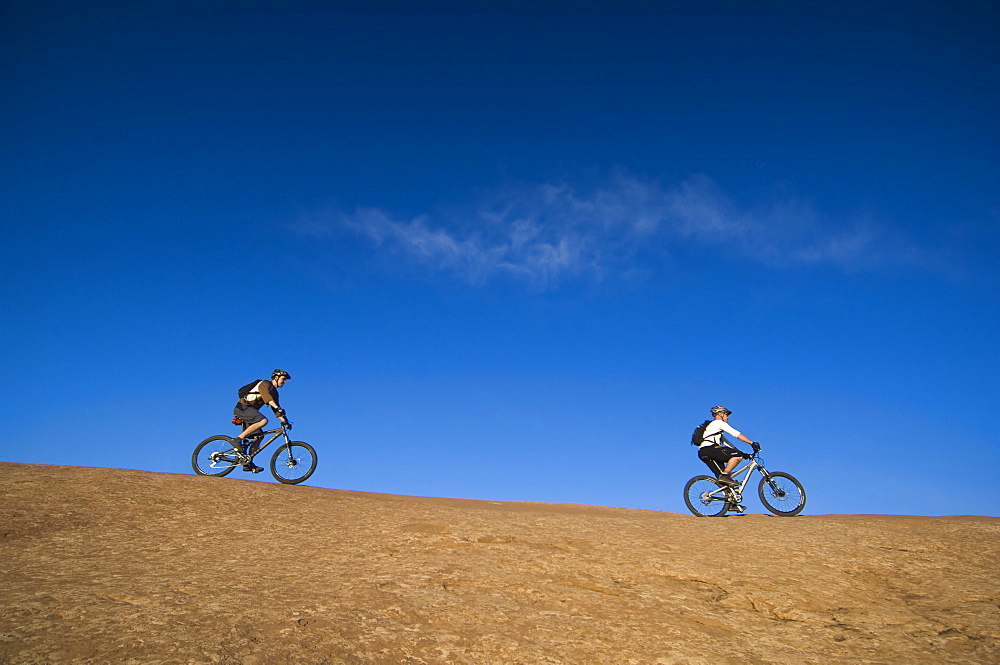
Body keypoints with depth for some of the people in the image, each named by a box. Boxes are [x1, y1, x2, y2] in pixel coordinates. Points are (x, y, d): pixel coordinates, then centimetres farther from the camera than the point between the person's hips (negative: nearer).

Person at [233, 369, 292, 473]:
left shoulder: (274, 392, 19)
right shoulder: (265, 384, -7)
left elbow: (276, 410, 17)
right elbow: (266, 396, -28)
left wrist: (285, 421, 4)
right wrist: (277, 407, -41)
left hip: (249, 411, 9)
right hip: (242, 407, -9)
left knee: (259, 436, 0)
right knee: (263, 420, -30)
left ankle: (247, 463, 1)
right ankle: (238, 439, -26)